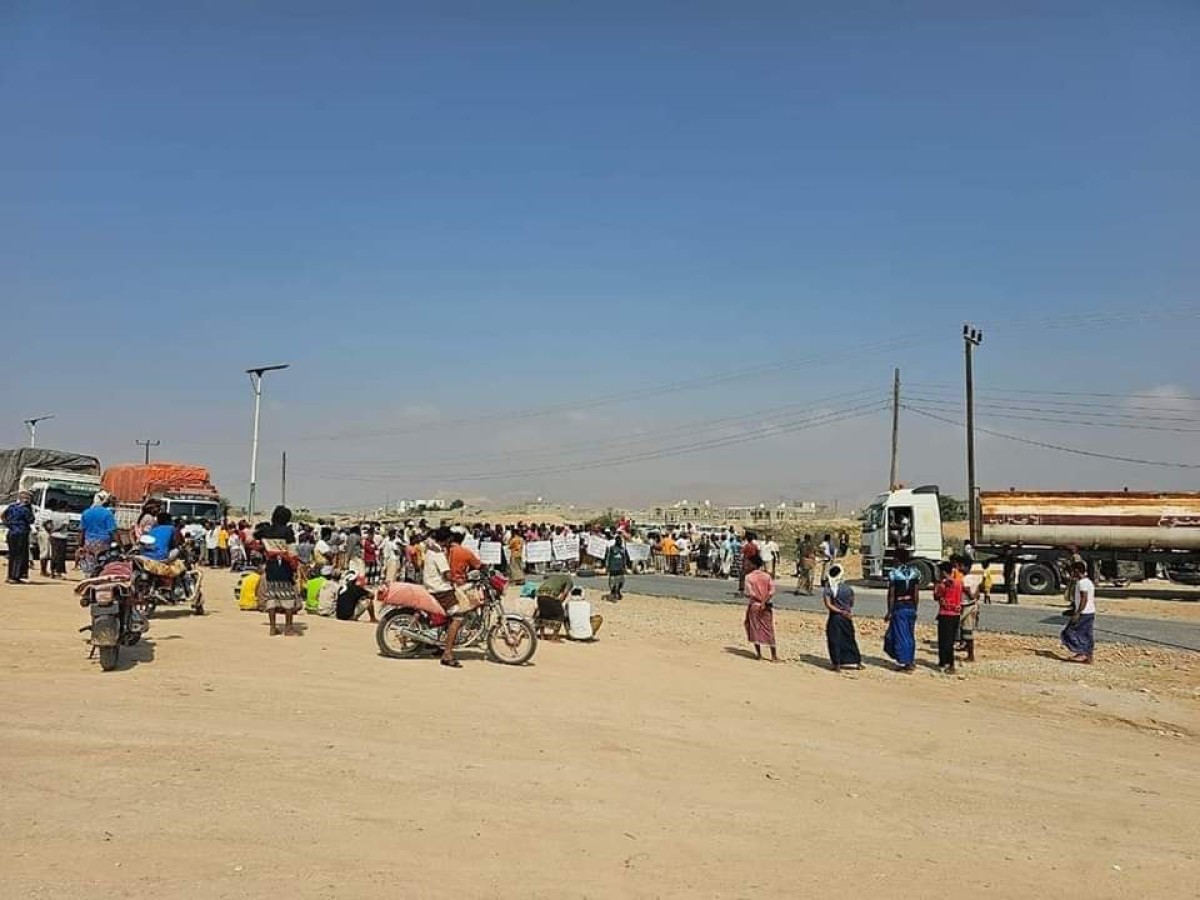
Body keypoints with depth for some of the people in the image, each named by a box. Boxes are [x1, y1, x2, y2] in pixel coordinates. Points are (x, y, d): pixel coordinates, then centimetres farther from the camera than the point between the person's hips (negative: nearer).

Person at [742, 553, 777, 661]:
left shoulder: (748, 577, -10)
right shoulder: (767, 576, 2)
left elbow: (748, 593, -18)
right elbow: (772, 591, -7)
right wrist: (764, 602, -9)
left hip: (754, 605, -3)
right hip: (766, 607, 3)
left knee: (755, 629, 10)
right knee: (768, 630, 7)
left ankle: (758, 653, 12)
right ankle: (774, 655, 6)